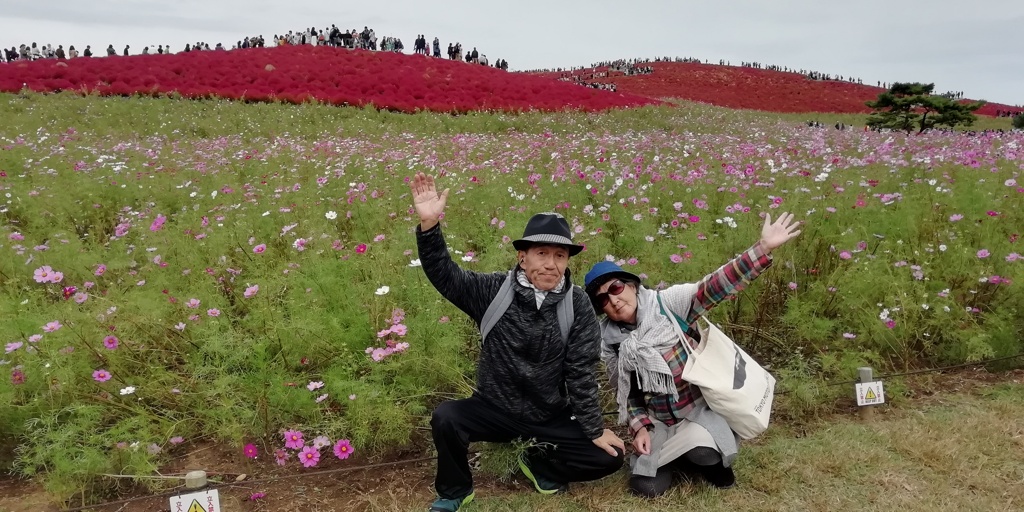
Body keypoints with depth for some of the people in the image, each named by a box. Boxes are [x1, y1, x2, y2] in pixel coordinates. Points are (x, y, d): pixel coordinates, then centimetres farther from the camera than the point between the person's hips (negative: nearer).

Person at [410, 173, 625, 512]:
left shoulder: (578, 306, -11)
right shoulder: (495, 290, -11)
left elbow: (581, 372, -9)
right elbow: (444, 275, -18)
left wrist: (595, 431, -8)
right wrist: (429, 225, -34)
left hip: (551, 418, 1)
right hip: (494, 409, -1)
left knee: (609, 458, -9)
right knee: (445, 418, -27)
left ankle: (539, 465, 18)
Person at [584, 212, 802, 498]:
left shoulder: (668, 302, -13)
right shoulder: (609, 340, -3)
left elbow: (715, 287, -25)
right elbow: (624, 392, 5)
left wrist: (764, 248, -35)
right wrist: (639, 427, -9)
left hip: (700, 407, -3)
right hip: (658, 422, 3)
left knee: (702, 449, -31)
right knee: (646, 487, -9)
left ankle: (711, 460, 8)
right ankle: (676, 456, 24)